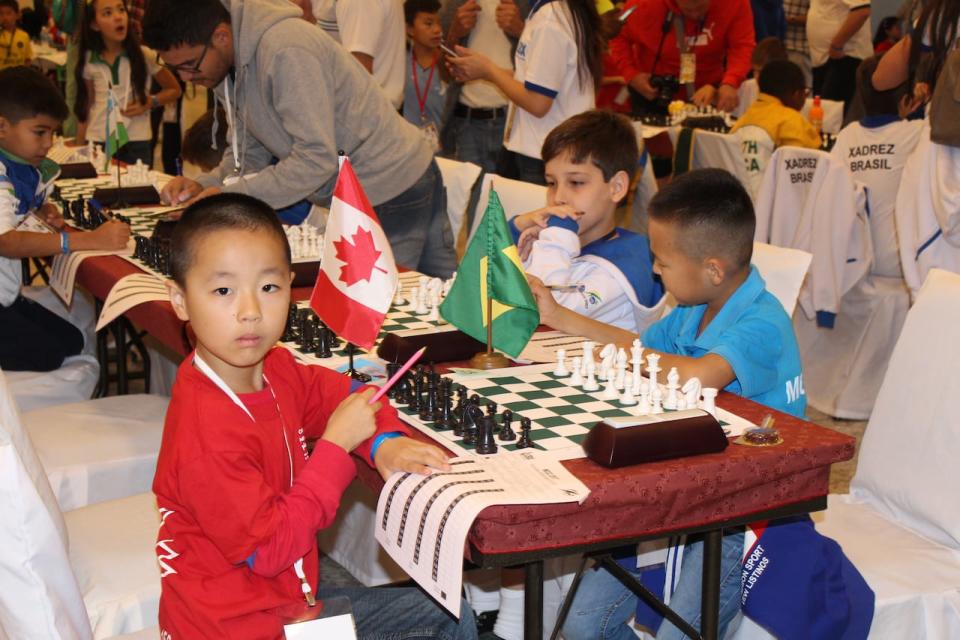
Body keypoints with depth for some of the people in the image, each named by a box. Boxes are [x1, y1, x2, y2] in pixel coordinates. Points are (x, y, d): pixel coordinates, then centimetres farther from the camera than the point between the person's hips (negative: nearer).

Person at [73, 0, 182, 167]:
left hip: (136, 144, -2)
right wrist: (79, 147, 8)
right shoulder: (88, 61, 2)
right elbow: (85, 106, 11)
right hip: (97, 142, 2)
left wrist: (150, 102, -10)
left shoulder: (144, 55, -5)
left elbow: (174, 90, 7)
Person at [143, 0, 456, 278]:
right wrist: (204, 185, -8)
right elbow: (249, 151, 10)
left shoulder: (285, 51, -27)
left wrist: (230, 195, -26)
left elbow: (317, 159, -29)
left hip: (390, 193, -9)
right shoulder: (229, 65, 4)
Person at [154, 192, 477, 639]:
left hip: (290, 597, 8)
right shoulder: (205, 434, -29)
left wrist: (384, 442, -8)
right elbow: (269, 550, -25)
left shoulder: (276, 369, -4)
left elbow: (342, 392, 14)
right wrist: (336, 446, -25)